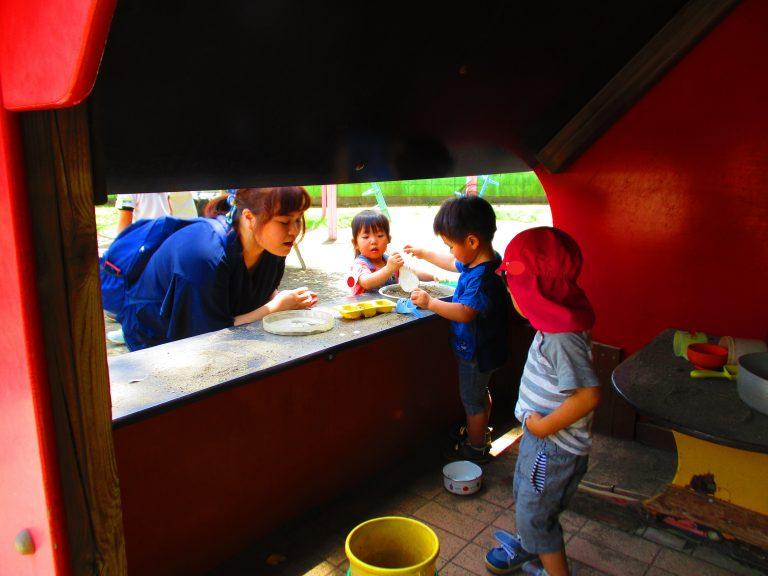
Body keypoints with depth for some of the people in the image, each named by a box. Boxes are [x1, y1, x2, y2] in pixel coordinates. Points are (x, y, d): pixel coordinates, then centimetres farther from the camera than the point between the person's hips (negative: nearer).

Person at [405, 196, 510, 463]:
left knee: (472, 401, 11)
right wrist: (424, 254, 19)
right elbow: (453, 264, 17)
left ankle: (476, 449, 31)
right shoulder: (482, 261, -2)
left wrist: (430, 303, -35)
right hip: (482, 348, 10)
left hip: (475, 352, -10)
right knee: (481, 394, 29)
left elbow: (464, 312, -41)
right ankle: (481, 432, 51)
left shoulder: (484, 278, -34)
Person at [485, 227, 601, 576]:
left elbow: (588, 395, -35)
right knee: (524, 497, 29)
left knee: (534, 514, 9)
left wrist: (544, 425, -25)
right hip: (538, 434, 10)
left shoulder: (561, 338, -31)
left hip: (555, 445, -10)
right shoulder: (559, 322, -1)